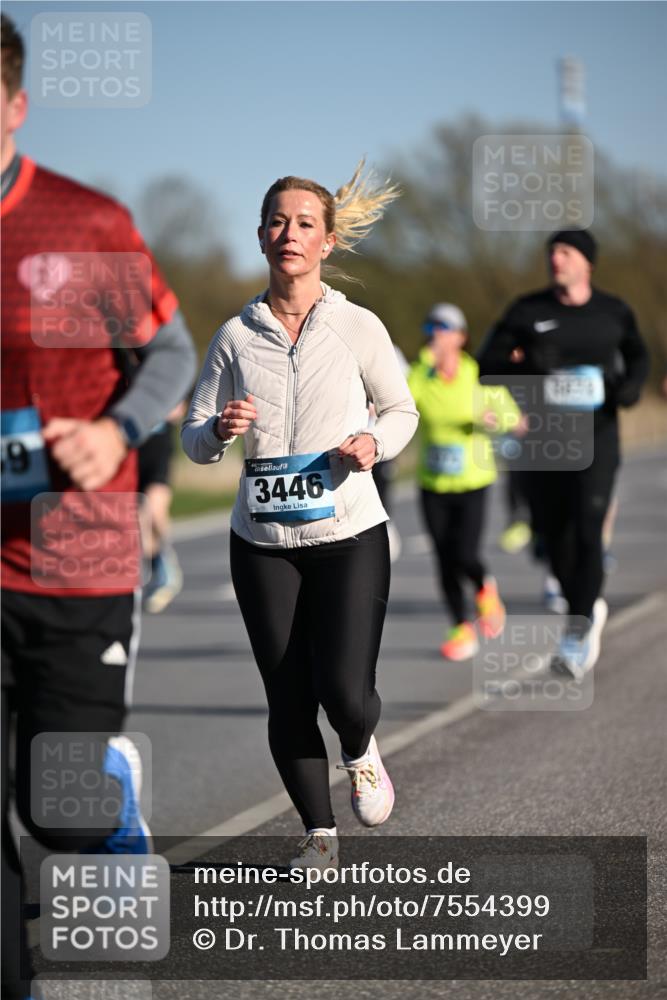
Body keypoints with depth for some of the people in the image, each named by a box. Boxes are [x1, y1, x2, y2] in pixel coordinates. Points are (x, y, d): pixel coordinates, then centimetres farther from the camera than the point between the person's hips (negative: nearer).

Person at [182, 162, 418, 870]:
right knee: (286, 701, 4)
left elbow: (401, 410, 10)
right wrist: (219, 430, -16)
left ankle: (360, 752, 24)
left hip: (349, 534, -2)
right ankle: (319, 835, 22)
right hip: (262, 541, 2)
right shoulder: (235, 337, 2)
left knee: (344, 691, -13)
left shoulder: (357, 327, -2)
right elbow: (194, 439, 7)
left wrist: (374, 443, -11)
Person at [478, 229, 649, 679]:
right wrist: (527, 363, -23)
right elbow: (488, 366, -4)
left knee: (587, 532, -17)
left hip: (597, 438, -2)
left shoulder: (614, 312, 0)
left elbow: (638, 357, 18)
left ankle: (576, 633, -12)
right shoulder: (528, 311, -2)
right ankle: (590, 609, 36)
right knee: (557, 537, 10)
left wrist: (632, 384, -4)